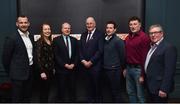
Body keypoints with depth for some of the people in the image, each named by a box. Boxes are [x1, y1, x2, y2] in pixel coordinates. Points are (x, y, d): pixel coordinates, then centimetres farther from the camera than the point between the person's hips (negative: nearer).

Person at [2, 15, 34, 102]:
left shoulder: (31, 37, 8)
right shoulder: (11, 38, -13)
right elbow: (6, 57, -10)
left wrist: (32, 68, 13)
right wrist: (10, 72, -1)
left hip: (30, 72, 6)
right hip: (18, 74, -6)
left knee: (27, 97, 17)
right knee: (17, 98, 6)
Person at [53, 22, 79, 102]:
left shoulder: (74, 40, 11)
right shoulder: (56, 40, -1)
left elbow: (77, 54, 8)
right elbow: (56, 55, -7)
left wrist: (74, 64, -6)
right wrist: (65, 65, -12)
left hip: (72, 68, 3)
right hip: (61, 69, -3)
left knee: (72, 88, 8)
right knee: (62, 89, 5)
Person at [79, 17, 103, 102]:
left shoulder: (99, 34, -5)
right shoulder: (83, 35, 15)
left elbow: (100, 51, -13)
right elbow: (80, 50, 12)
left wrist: (91, 62, -13)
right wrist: (83, 61, -3)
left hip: (95, 66, -5)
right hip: (85, 65, 5)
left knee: (96, 86, 5)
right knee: (88, 86, 10)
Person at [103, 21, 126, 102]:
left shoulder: (118, 41, -12)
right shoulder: (105, 40, 8)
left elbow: (122, 55, -8)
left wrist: (121, 68, 0)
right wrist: (104, 65, 10)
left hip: (115, 70, -6)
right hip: (106, 69, 6)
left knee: (116, 91, 1)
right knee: (112, 90, 16)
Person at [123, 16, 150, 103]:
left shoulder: (144, 37, -13)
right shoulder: (128, 37, 9)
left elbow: (145, 57, -16)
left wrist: (142, 74, -16)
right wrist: (125, 68, 13)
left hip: (138, 69, -7)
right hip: (129, 68, 7)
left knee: (140, 95, 4)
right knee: (130, 92, 17)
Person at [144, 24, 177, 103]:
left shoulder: (169, 47, -15)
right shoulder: (152, 47, 12)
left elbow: (169, 71, -21)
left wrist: (164, 89, -23)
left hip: (159, 87, -8)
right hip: (151, 86, 8)